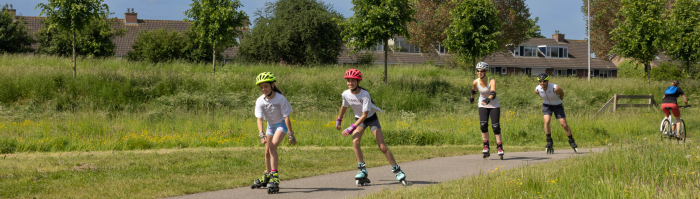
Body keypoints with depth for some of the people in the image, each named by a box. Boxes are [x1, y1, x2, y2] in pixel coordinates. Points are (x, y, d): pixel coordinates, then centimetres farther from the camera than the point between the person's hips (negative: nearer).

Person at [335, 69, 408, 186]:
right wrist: (339, 120, 20)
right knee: (355, 142, -23)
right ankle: (362, 171, -17)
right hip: (359, 119, 4)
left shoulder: (365, 95, -29)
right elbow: (344, 107, 8)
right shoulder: (346, 94, -15)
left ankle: (397, 170, 3)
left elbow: (365, 115, -29)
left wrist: (351, 128, -33)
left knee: (382, 147, -9)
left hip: (371, 118, -4)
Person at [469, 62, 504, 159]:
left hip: (494, 105, -2)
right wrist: (471, 98, 27)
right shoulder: (475, 82, -13)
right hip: (482, 105, 2)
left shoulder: (492, 81, -24)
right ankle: (486, 147, -5)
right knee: (483, 125, -14)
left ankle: (500, 148, 3)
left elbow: (493, 93, -40)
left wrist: (488, 100, -59)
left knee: (495, 126, -8)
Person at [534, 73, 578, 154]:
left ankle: (572, 142, 17)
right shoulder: (537, 90, -22)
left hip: (557, 105, -2)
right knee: (546, 121, -21)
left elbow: (562, 93, -9)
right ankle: (549, 142, -8)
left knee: (564, 124, -3)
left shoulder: (555, 88, -33)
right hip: (546, 105, 2)